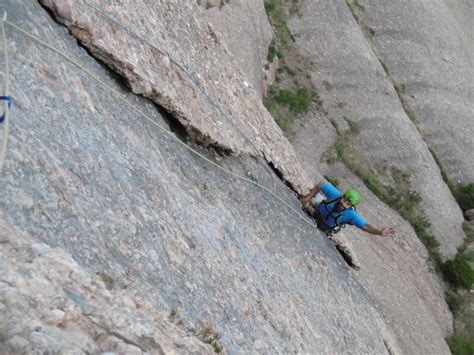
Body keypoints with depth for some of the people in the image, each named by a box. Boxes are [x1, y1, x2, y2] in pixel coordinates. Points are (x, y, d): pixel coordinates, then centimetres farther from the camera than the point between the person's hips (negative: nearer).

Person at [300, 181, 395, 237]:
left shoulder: (351, 214, -41)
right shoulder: (335, 194, -37)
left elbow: (365, 226, -49)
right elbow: (321, 185, -22)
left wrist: (380, 232, -67)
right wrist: (308, 197, -22)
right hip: (318, 210, 1)